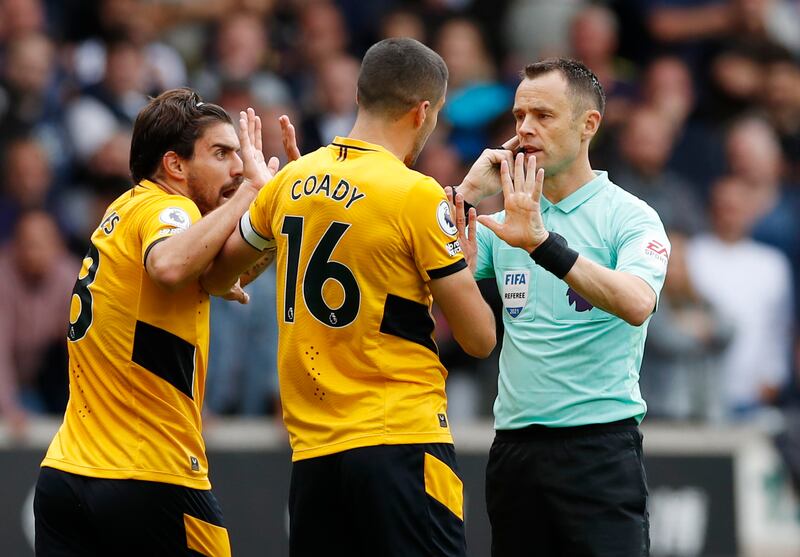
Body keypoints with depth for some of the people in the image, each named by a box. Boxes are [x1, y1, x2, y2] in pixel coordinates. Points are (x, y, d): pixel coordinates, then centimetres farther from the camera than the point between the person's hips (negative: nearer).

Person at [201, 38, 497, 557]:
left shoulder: (292, 181, 8)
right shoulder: (417, 195, -9)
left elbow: (213, 274, 24)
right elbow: (480, 338, -5)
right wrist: (464, 265, 13)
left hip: (312, 450, 6)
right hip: (400, 443, -6)